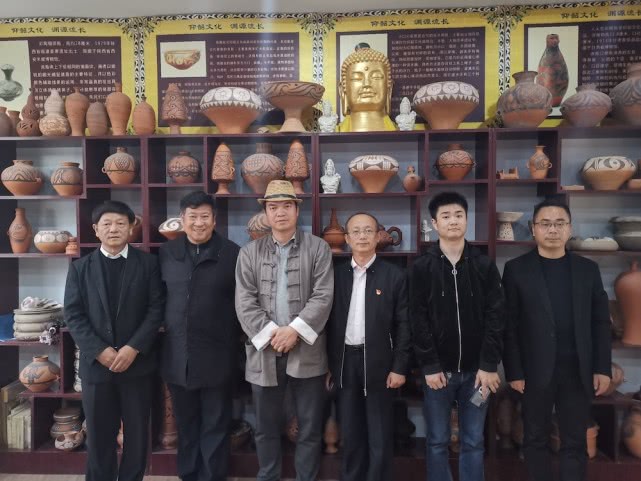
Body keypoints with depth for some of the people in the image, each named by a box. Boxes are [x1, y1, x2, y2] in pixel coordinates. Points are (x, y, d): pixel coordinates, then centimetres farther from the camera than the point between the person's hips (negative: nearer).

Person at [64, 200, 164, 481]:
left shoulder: (148, 263, 1)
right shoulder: (80, 267, 7)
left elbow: (156, 309, -5)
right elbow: (73, 315, 0)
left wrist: (133, 348, -14)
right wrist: (100, 351, -12)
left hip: (137, 362, -1)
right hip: (96, 363, 1)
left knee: (137, 432, 10)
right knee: (99, 434, 12)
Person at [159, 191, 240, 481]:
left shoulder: (232, 254, -5)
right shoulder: (166, 252, 5)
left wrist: (236, 338, -3)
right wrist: (161, 328, 5)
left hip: (216, 357, -3)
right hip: (176, 356, 3)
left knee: (215, 427, 11)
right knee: (185, 426, 19)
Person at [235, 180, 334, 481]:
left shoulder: (318, 248, 2)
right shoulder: (249, 253, 7)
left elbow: (323, 296, -7)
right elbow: (244, 302, -1)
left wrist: (295, 330, -16)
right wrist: (271, 334, -12)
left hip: (307, 351, -1)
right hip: (264, 351, 2)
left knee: (310, 429, 10)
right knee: (266, 428, 16)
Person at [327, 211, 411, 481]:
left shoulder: (395, 276, -3)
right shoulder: (336, 274, 4)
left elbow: (404, 325, -4)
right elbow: (330, 322, 6)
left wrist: (399, 367, -8)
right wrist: (329, 365, 5)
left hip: (378, 362, -2)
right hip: (345, 362, 3)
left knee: (380, 434, 8)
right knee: (350, 432, 15)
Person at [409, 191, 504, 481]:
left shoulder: (485, 266, 1)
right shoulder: (421, 268, -2)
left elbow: (495, 317, -2)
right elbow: (418, 321, -5)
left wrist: (489, 365, -8)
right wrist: (429, 366, -10)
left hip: (476, 369, 1)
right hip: (438, 369, -1)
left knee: (473, 442, 12)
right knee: (437, 442, 9)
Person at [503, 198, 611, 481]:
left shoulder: (588, 269, 5)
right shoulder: (516, 269, -4)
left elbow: (601, 322, 7)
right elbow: (509, 326, -5)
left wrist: (603, 368, 1)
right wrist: (514, 372, -8)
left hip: (578, 371, 2)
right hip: (536, 371, -2)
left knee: (575, 443, 11)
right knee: (536, 440, 11)